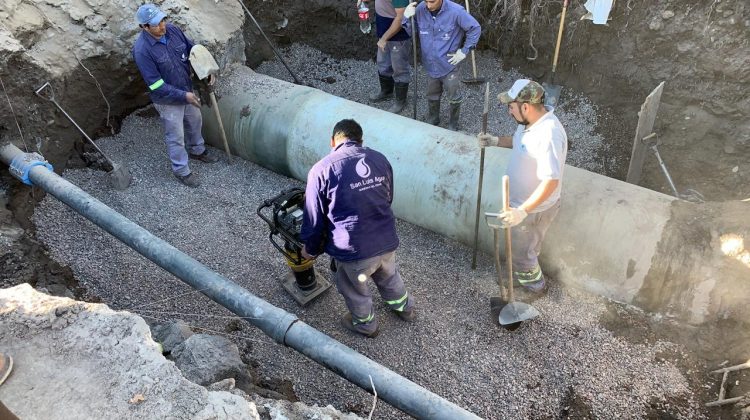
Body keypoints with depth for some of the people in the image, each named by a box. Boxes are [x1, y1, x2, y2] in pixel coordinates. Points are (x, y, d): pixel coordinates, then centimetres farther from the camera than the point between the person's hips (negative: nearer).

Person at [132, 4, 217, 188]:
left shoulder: (172, 30, -11)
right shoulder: (142, 50, -29)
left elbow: (192, 49, 5)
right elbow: (156, 85, -27)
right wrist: (184, 96, -27)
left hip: (187, 90, 7)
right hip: (168, 99, -6)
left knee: (195, 122, 26)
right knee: (176, 136, 8)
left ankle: (197, 150, 53)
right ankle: (181, 171, 27)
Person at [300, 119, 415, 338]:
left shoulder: (321, 169, -13)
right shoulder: (380, 159, 1)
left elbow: (313, 217, -6)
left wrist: (310, 248, 10)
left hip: (352, 249, -4)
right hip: (387, 241, 4)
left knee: (355, 291, 26)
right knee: (389, 276, 34)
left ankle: (366, 324, 51)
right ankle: (405, 308, 58)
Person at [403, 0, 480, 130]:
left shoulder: (455, 11, -21)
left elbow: (475, 28, -11)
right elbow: (412, 31, 2)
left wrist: (464, 51, -10)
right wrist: (407, 18, -17)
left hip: (449, 65, -3)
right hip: (430, 65, 3)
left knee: (454, 98, 11)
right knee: (432, 96, 21)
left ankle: (453, 125, 34)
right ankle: (432, 120, 45)